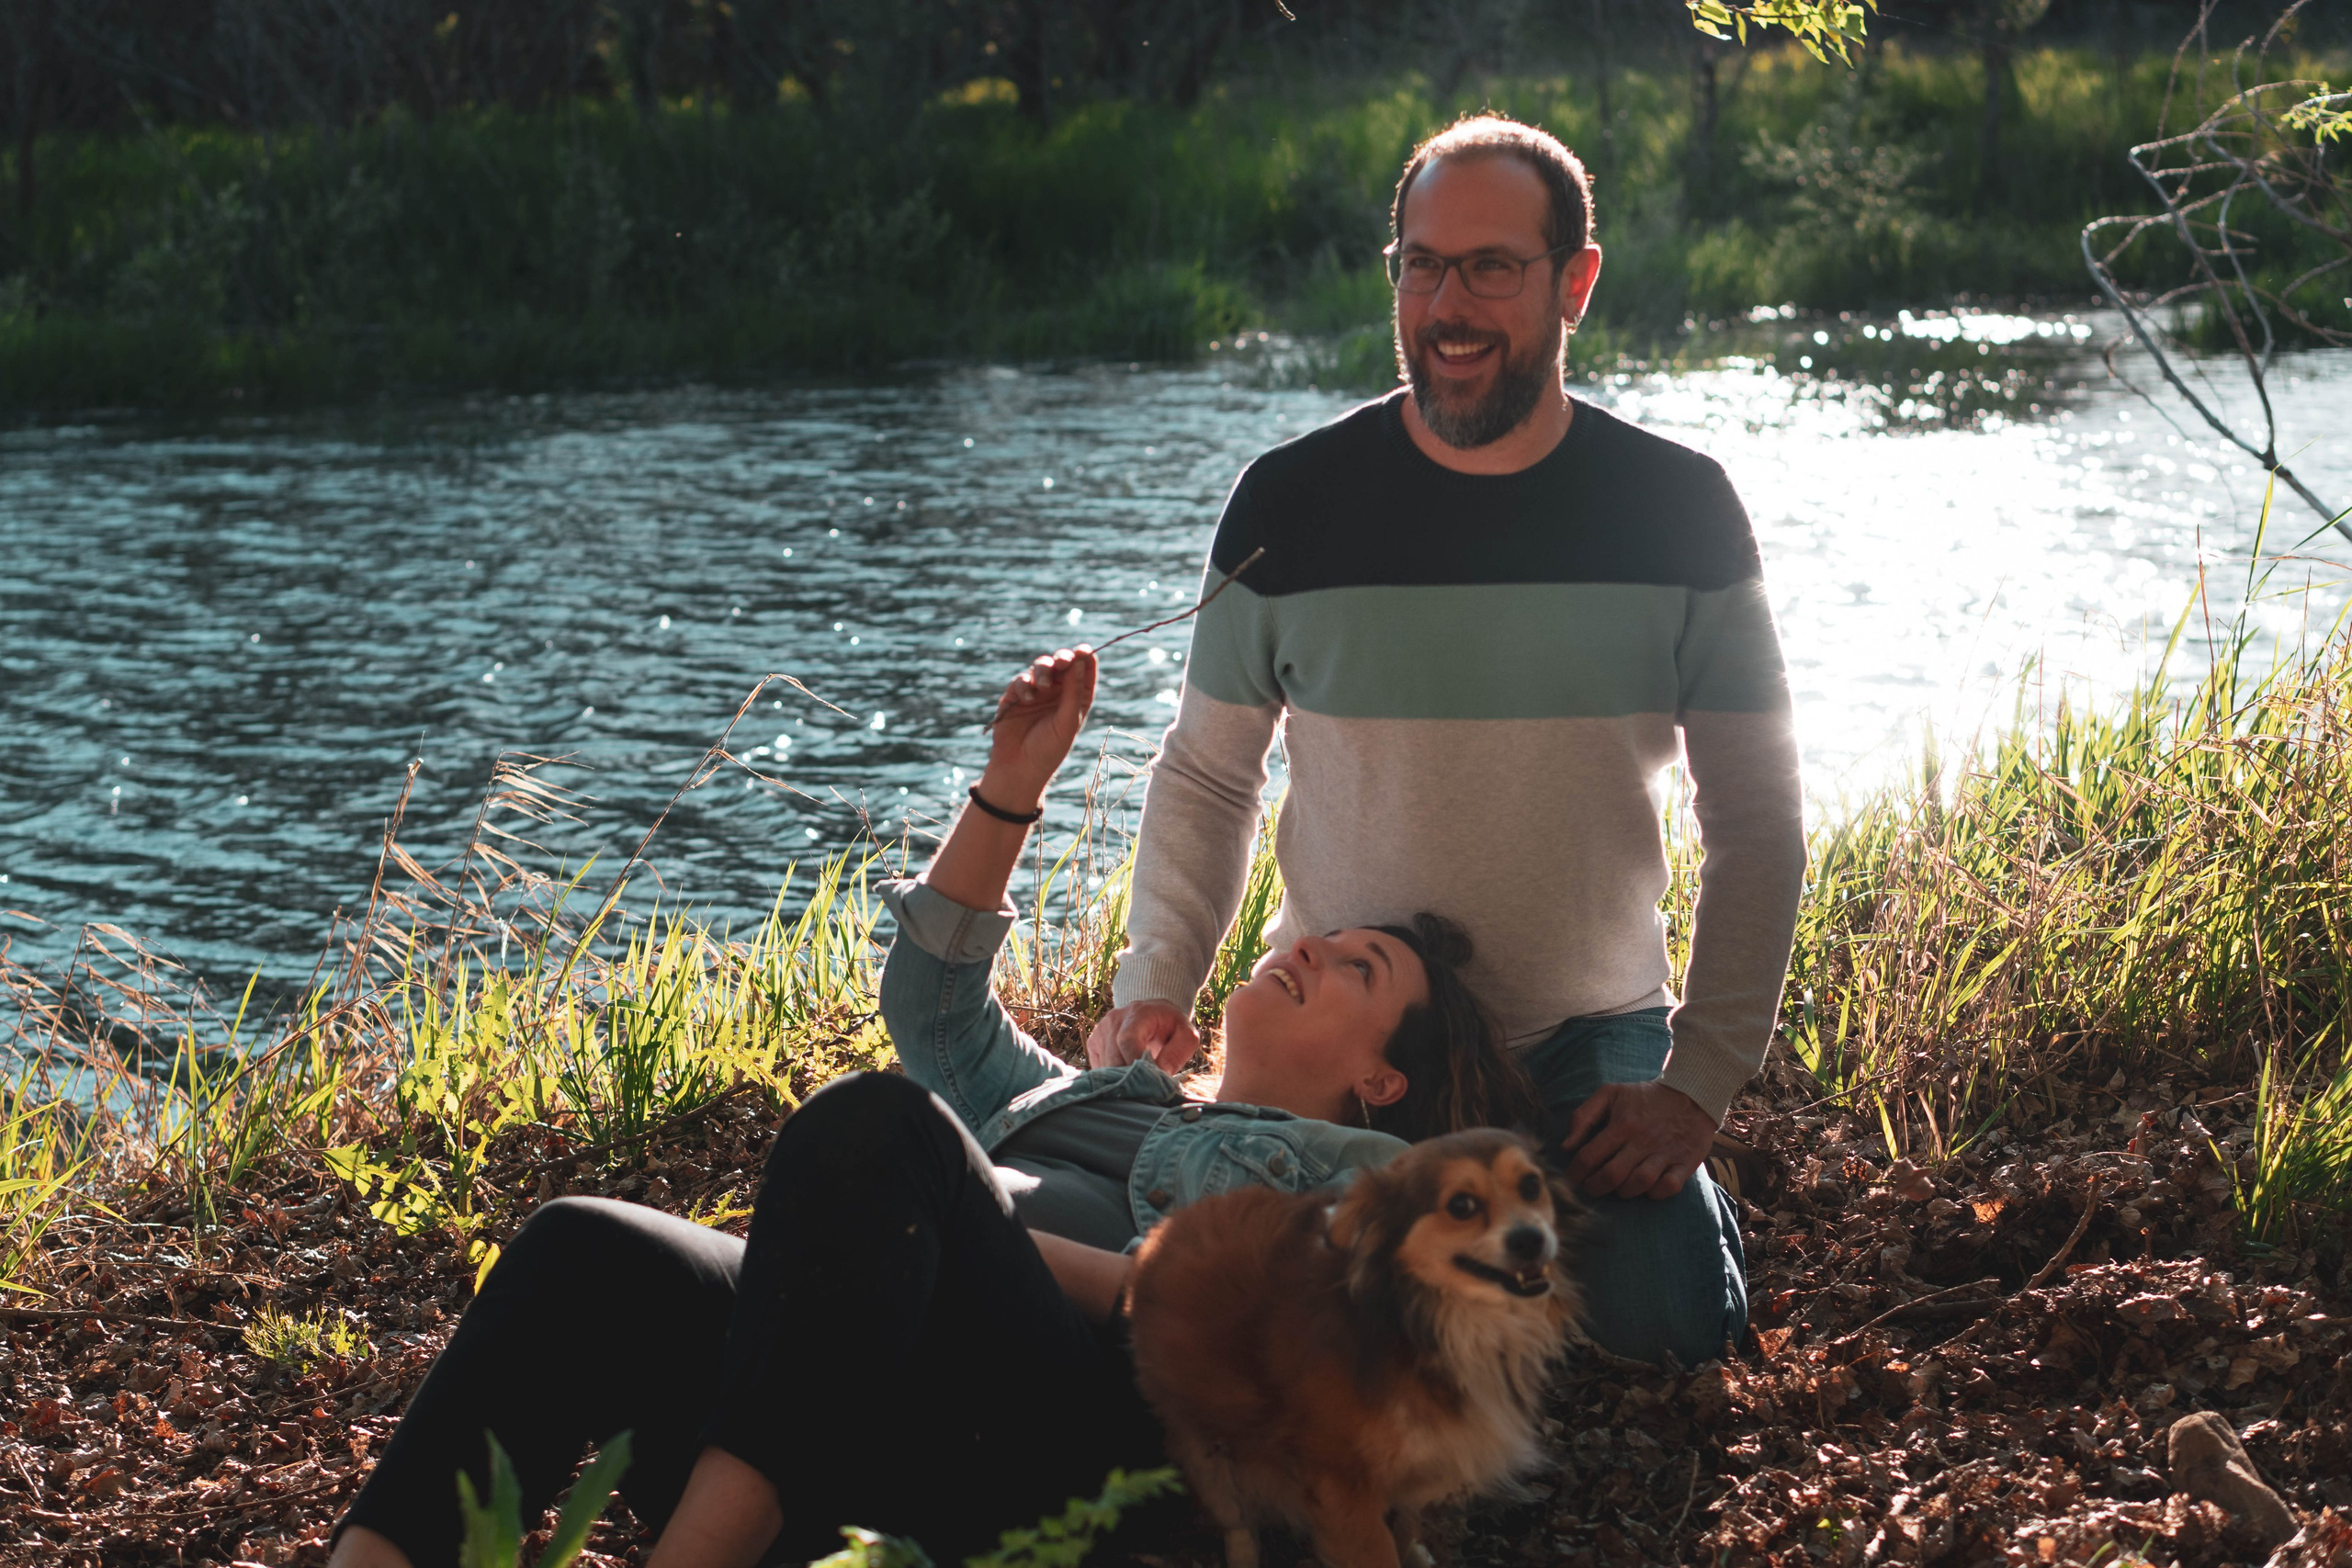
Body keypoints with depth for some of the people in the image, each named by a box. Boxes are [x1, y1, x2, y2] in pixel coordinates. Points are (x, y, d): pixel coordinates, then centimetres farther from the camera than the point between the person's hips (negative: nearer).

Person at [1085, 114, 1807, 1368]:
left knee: (1663, 1323, -21)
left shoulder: (1675, 510, -6)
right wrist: (1155, 982, -9)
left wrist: (1698, 1085, -9)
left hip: (1592, 1036, 0)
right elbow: (1206, 774, 6)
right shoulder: (1291, 505, -5)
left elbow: (1756, 817, -1)